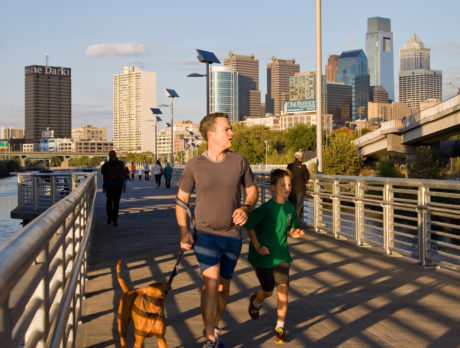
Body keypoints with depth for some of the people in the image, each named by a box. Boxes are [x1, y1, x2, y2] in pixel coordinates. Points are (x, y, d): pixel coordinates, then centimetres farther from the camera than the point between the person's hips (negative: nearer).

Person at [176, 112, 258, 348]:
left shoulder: (238, 161, -2)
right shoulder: (194, 165, -7)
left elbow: (252, 190, 9)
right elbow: (181, 200, 1)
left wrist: (245, 207, -13)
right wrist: (183, 232, -10)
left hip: (232, 234, 3)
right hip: (205, 234, -3)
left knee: (224, 286, 14)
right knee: (211, 282, -18)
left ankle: (214, 327, 37)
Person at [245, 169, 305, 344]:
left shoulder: (290, 208, -1)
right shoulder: (266, 208, -18)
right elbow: (249, 225, -13)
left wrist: (295, 233, -9)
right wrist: (257, 246, -17)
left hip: (281, 255, 4)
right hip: (263, 256, -4)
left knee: (283, 288, -6)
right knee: (268, 291, 10)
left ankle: (280, 327, 6)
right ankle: (255, 302, 46)